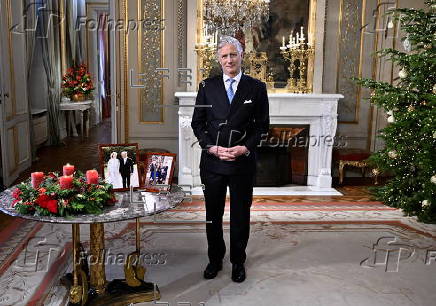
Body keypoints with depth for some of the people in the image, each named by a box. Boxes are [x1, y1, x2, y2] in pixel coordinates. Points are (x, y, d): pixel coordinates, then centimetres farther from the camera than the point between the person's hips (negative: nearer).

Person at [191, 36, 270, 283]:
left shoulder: (257, 88, 2)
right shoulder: (207, 87, 5)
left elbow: (262, 125, 2)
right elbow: (197, 123, 5)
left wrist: (245, 148, -12)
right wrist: (211, 147, -9)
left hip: (243, 161, -1)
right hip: (212, 160, 1)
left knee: (241, 215, 10)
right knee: (213, 215, 12)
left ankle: (238, 262, 27)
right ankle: (215, 259, 30)